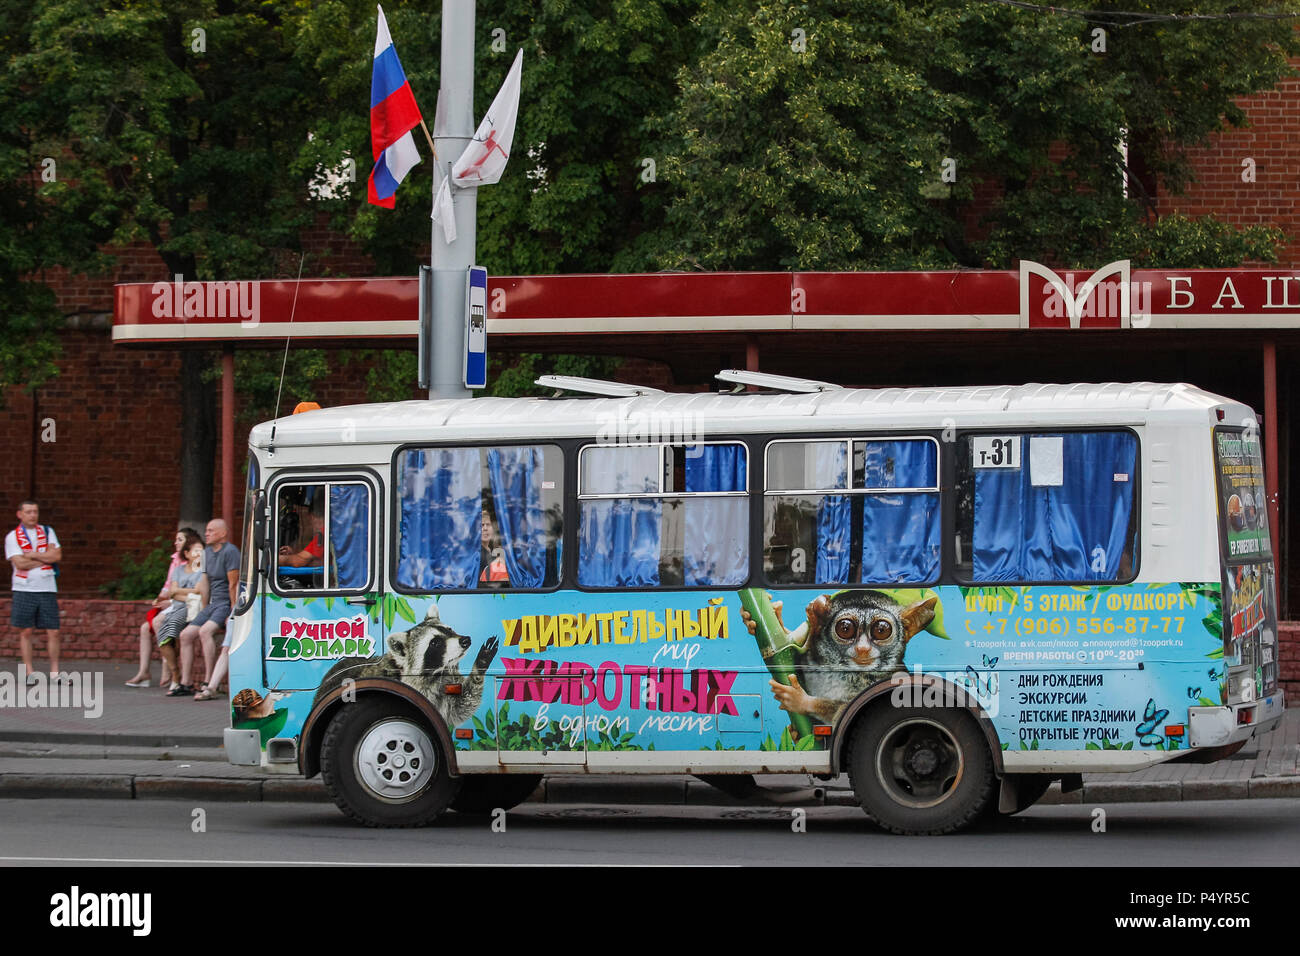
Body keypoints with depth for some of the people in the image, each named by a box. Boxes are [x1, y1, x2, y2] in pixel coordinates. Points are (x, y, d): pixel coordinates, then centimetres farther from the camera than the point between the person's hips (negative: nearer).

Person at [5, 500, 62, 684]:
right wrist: (45, 558, -4)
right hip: (24, 590, -2)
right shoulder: (12, 537, 2)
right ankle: (29, 673, 6)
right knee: (25, 632, 0)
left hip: (47, 588, 2)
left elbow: (57, 556, -1)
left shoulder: (47, 532, 12)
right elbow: (20, 563, -10)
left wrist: (32, 555, -8)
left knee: (53, 632, -1)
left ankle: (54, 672, 5)